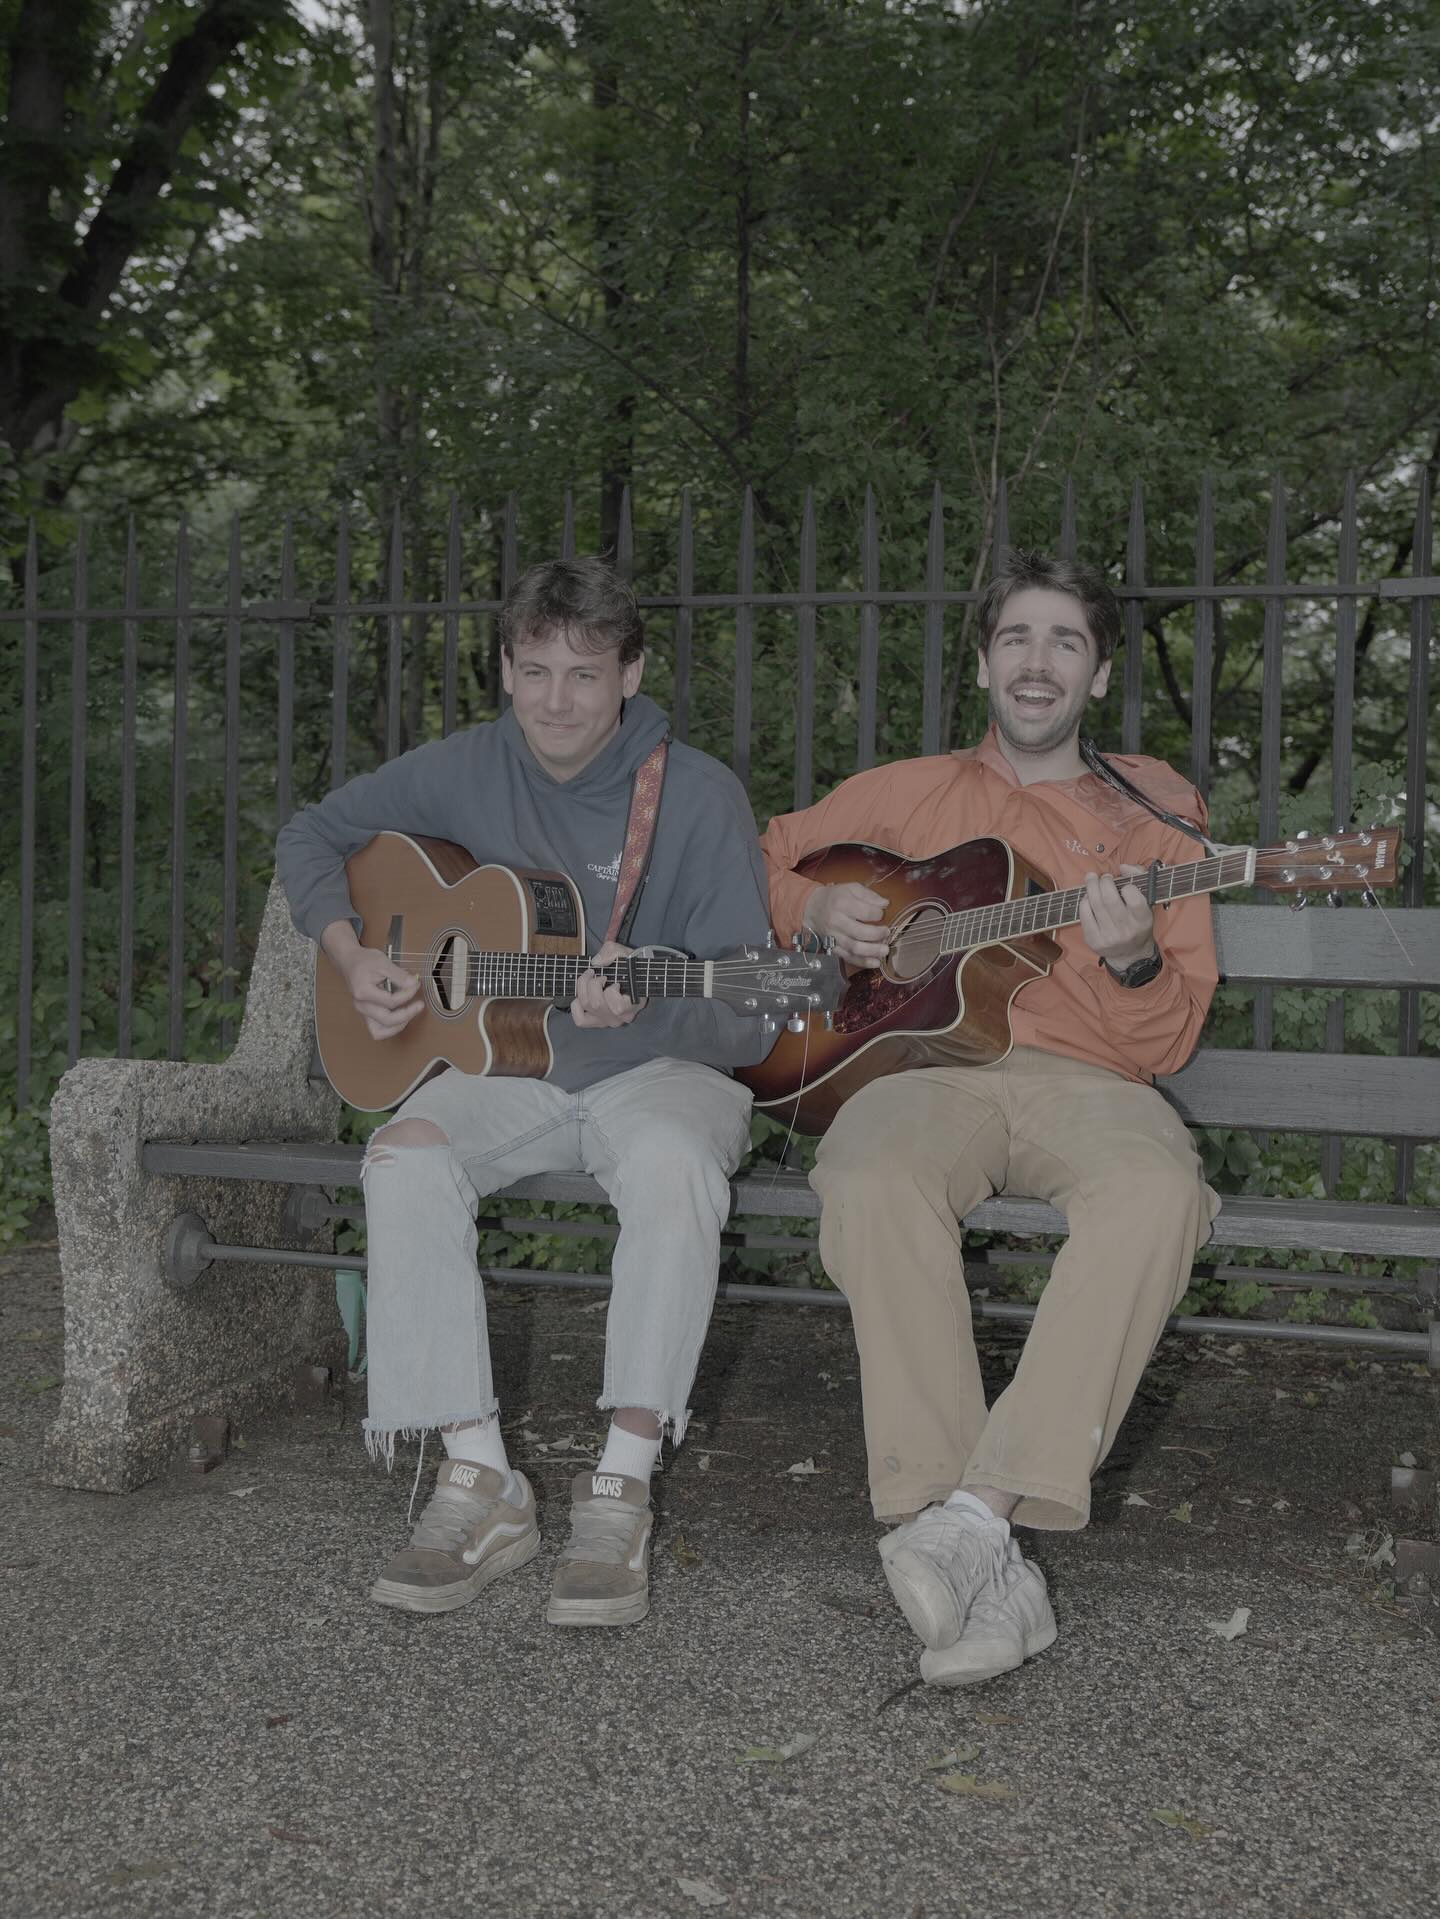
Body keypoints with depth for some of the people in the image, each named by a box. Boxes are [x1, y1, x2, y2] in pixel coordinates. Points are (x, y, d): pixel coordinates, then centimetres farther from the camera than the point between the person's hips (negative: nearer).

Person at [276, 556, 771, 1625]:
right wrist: (352, 957, 0)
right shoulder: (469, 771, 2)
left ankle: (621, 1492, -31)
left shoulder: (699, 796, -10)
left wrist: (643, 1010, -32)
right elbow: (313, 836, 17)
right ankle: (480, 1486, -23)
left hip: (661, 1071, -3)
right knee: (407, 1159, -29)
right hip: (507, 1065, 3)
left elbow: (748, 1023, -11)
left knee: (675, 1165, -38)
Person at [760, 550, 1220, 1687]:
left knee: (1158, 1191, -36)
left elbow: (1165, 1049, 9)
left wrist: (1134, 962, -13)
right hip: (924, 1064, 0)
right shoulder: (911, 793, 21)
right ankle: (989, 1565, -37)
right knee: (873, 1180, -36)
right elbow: (762, 860, 27)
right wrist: (818, 913, 6)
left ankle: (979, 1511, -39)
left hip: (1083, 1080, 0)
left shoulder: (1151, 828, 16)